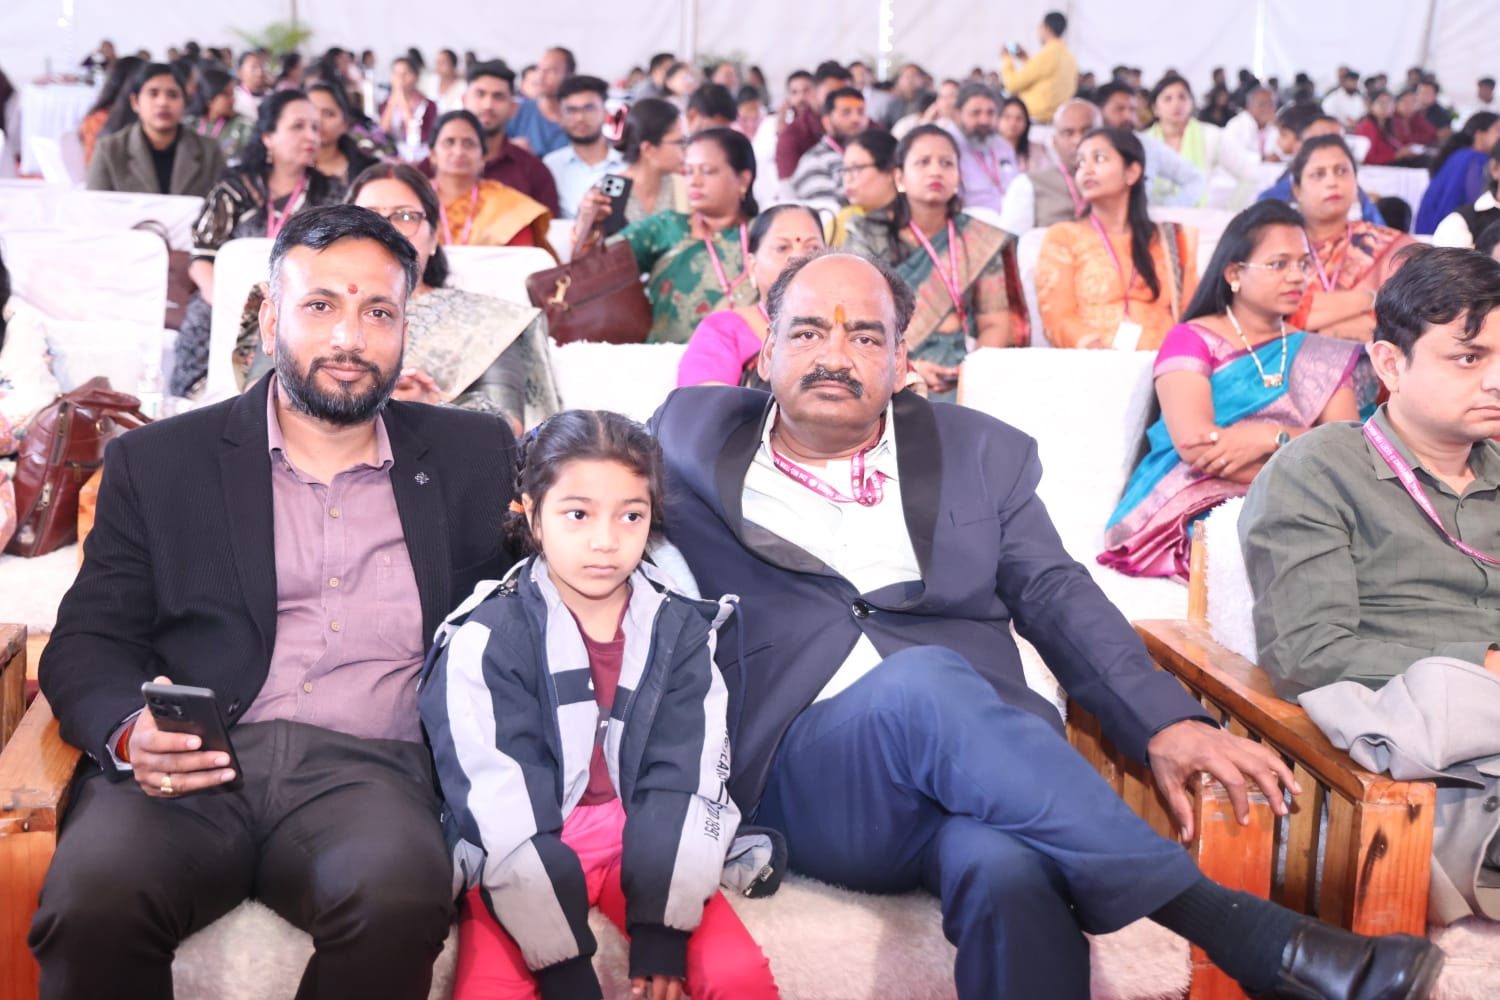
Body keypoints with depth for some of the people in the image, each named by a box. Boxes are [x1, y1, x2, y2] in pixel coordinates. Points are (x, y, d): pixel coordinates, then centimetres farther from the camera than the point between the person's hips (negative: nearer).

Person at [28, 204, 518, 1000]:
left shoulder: (471, 458, 18)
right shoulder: (158, 461, 16)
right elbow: (87, 641, 10)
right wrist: (129, 734, -12)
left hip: (368, 768, 0)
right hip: (188, 766, 0)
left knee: (400, 897, -34)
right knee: (92, 900, -32)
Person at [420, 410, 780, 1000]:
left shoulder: (681, 631, 1)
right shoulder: (484, 639, -9)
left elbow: (685, 788, -4)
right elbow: (502, 815, -14)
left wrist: (661, 935, -14)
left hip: (642, 845, 2)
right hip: (522, 863, -1)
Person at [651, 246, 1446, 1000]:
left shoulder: (980, 453, 17)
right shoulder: (695, 434, 16)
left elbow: (1057, 599, 10)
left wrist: (1164, 723, -6)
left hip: (977, 763, 1)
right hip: (802, 770, -1)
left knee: (1009, 870, -37)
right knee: (923, 681, -35)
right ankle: (1248, 934, -35)